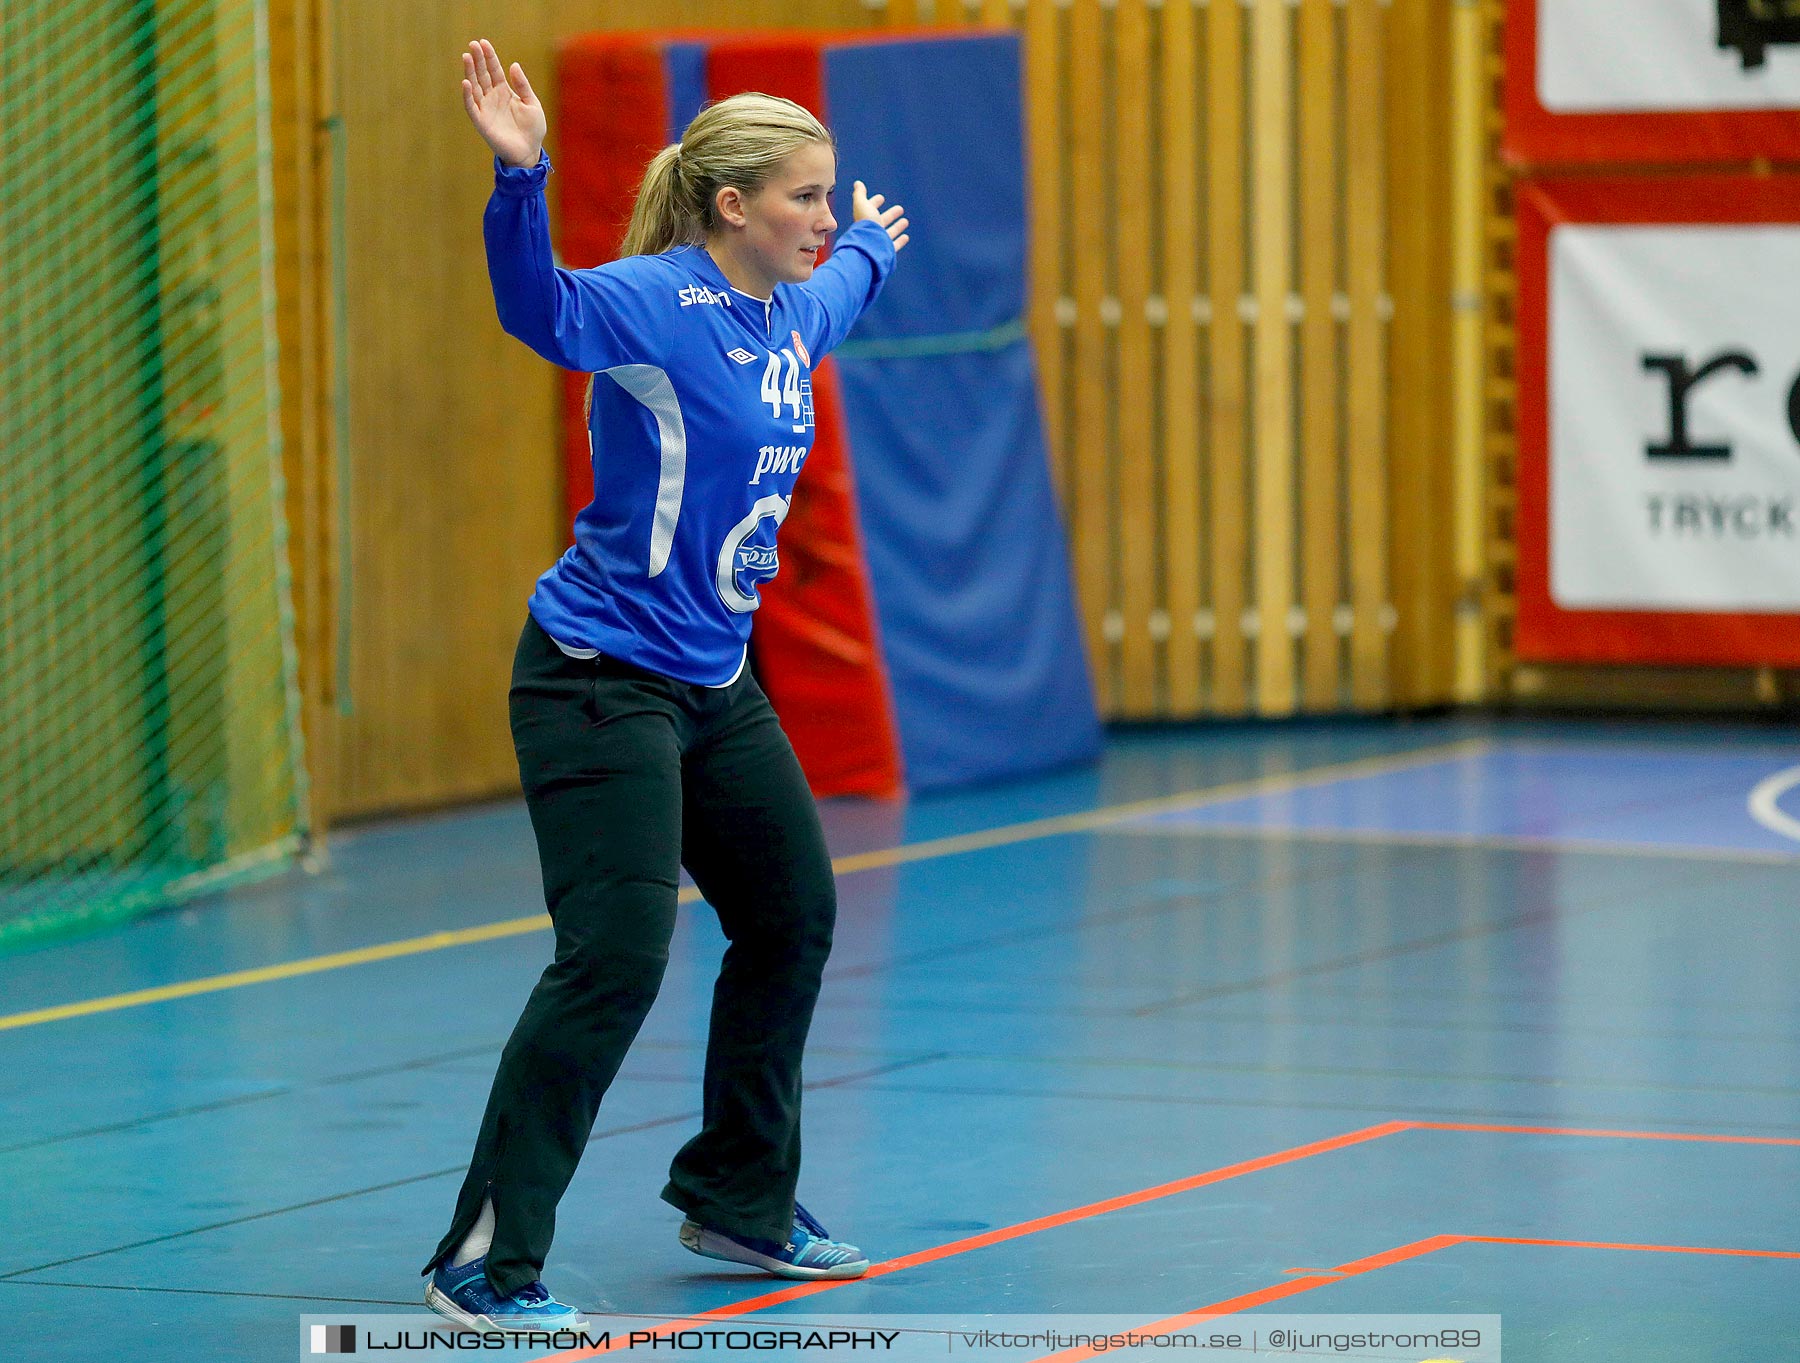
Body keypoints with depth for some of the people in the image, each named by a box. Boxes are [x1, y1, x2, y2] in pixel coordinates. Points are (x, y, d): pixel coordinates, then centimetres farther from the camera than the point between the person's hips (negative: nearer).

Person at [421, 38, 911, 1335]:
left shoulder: (794, 313, 8)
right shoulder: (653, 302, -17)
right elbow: (537, 304, -37)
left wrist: (873, 248, 51)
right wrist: (521, 175, -52)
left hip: (716, 685, 9)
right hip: (601, 681, -9)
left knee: (793, 922, 19)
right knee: (614, 959, -16)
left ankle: (741, 1202, 37)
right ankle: (483, 1264, -11)